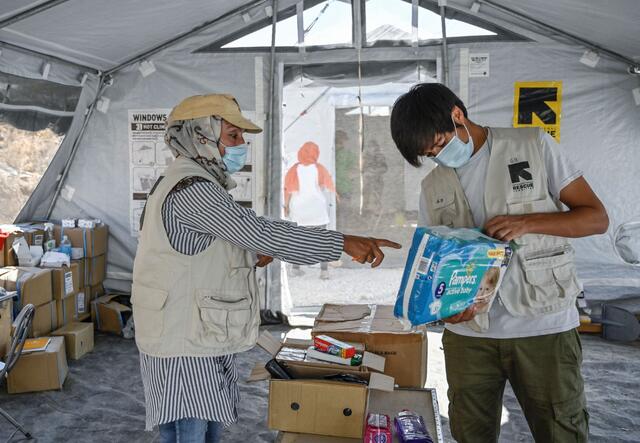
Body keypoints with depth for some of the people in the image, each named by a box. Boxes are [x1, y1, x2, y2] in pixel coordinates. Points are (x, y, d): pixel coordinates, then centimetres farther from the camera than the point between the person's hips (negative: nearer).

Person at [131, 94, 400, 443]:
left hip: (204, 340, 10)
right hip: (183, 346, -10)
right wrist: (344, 243, -25)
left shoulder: (198, 185, 15)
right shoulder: (190, 189, -19)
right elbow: (260, 232, -27)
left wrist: (251, 258, 5)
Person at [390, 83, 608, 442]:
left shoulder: (533, 146, -1)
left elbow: (597, 218, -1)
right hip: (468, 331, 3)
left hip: (543, 327, -3)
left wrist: (527, 222, -17)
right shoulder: (433, 188, 9)